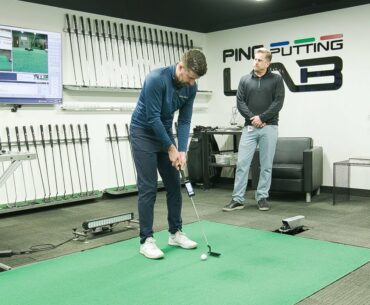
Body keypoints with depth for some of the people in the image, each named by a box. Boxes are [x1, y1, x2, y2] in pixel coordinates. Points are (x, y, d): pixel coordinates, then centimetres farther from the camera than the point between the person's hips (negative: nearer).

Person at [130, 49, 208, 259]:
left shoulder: (191, 87, -6)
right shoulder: (156, 79, -27)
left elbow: (184, 120, -3)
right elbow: (153, 118, -25)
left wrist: (182, 151, -13)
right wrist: (171, 148, -20)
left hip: (165, 132, 7)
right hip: (144, 133, -7)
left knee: (174, 185, 7)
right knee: (148, 188, -8)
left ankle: (175, 232, 18)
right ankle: (146, 240, 1)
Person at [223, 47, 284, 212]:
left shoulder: (276, 79, 3)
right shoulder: (244, 80, 9)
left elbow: (278, 102, -6)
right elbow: (240, 102, 2)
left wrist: (261, 118, -13)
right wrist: (252, 118, -12)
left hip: (269, 128, -1)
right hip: (249, 127, 2)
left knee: (266, 165, 5)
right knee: (242, 163, -2)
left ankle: (262, 197, 16)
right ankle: (237, 199, 4)